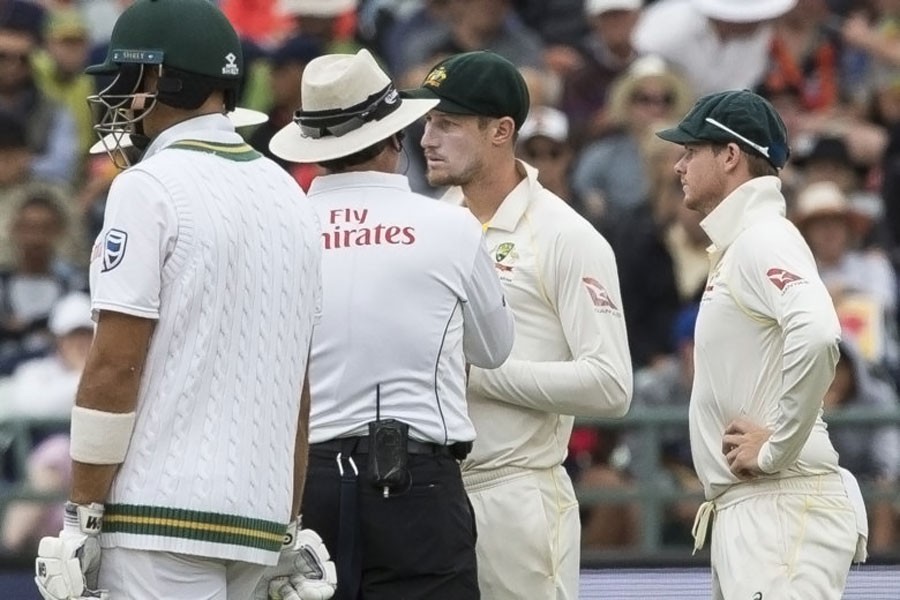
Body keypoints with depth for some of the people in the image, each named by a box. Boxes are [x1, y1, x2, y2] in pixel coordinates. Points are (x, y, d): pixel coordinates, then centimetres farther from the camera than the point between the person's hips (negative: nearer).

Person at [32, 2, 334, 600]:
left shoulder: (151, 187, -8)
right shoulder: (290, 197, 15)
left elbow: (116, 366, -12)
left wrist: (81, 519, -9)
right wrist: (290, 528, 22)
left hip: (164, 507, -7)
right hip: (261, 519, 7)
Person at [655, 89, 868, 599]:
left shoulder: (764, 240, -11)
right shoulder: (736, 246, 21)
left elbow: (818, 336, -29)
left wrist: (777, 447, -20)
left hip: (783, 504, -11)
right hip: (745, 512, 11)